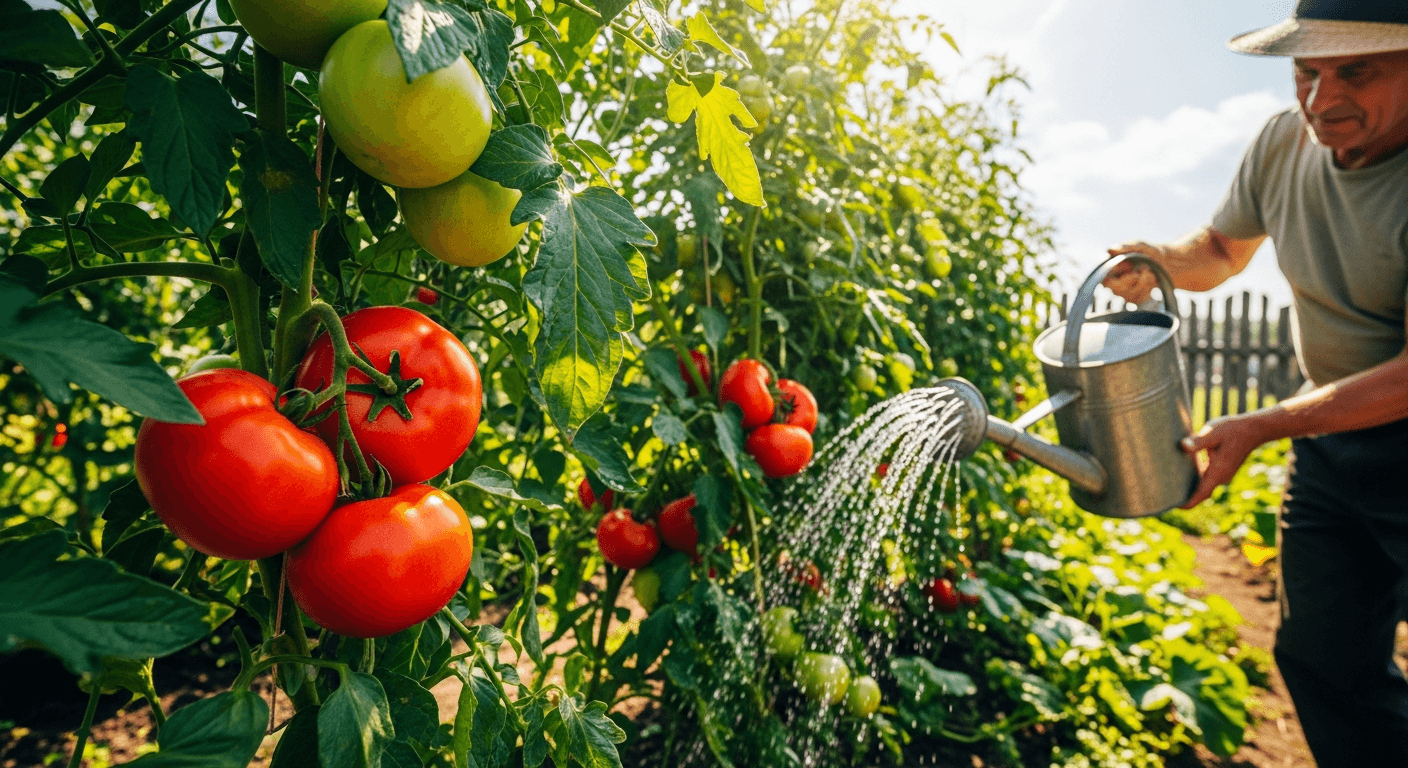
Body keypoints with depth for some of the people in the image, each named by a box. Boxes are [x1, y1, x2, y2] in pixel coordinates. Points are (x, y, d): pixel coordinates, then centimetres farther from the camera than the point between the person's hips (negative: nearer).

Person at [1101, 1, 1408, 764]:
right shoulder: (1283, 142, -5)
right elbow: (1222, 249, 12)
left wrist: (1259, 427, -26)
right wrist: (1161, 258, -9)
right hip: (1329, 437, 6)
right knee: (1322, 659, 9)